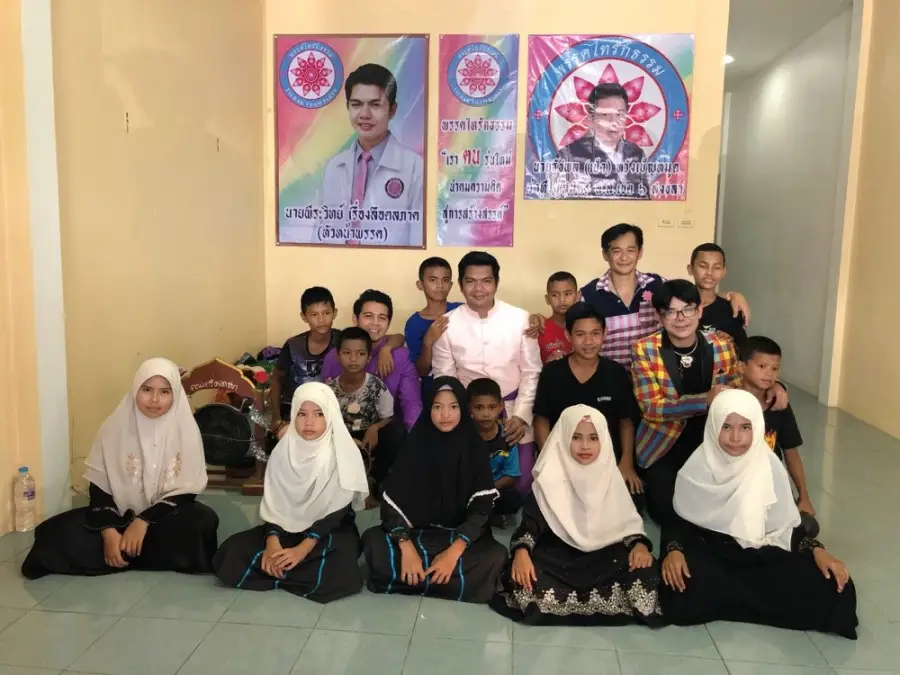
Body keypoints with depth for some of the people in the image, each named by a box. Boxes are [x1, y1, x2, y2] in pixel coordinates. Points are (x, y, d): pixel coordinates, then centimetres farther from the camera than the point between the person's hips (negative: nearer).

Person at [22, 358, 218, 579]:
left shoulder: (185, 429, -12)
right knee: (55, 533, -21)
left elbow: (186, 491, -12)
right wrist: (109, 531, -21)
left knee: (204, 521, -33)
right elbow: (98, 486, -6)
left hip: (165, 517, -1)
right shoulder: (115, 426, -8)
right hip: (120, 515, 1)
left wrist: (144, 521, -23)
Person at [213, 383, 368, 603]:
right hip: (287, 528, 3)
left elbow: (338, 510, -15)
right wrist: (272, 541, -22)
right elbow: (272, 503, -2)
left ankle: (276, 571, -14)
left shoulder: (344, 453, -12)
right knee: (230, 555, -19)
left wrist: (302, 549, -26)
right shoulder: (283, 450, -1)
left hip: (331, 531, -2)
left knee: (337, 574, -36)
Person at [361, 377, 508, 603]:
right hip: (417, 531, 0)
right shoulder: (415, 444, -6)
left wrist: (454, 552, -25)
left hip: (462, 536, 0)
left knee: (495, 557, -31)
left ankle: (417, 579, -18)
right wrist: (407, 548, -27)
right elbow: (392, 502, -11)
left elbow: (482, 507, -11)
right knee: (373, 542, -27)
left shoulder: (475, 448, -6)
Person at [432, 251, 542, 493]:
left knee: (521, 483, -2)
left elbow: (531, 373, -1)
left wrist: (521, 415, -9)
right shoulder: (447, 325, -6)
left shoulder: (520, 319, -6)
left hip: (513, 411, 0)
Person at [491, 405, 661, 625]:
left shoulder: (611, 477, 6)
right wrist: (521, 551, -26)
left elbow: (628, 521, 9)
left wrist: (639, 544, -13)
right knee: (523, 580, -32)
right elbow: (531, 521, -6)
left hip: (604, 554, 2)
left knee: (645, 573, -26)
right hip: (557, 554, -2)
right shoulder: (550, 478, -3)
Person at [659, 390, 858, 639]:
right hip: (710, 554, -1)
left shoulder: (769, 466, -3)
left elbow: (787, 525, 5)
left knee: (832, 587, -23)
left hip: (763, 556, 1)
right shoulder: (697, 468, -7)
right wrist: (673, 550, -20)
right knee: (684, 589, -35)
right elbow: (678, 521, 1)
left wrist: (816, 550, -14)